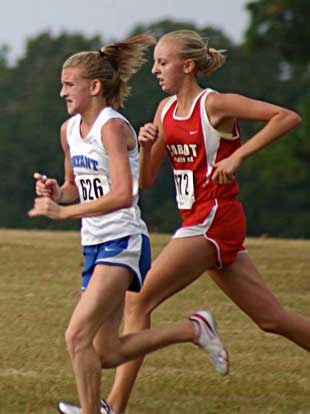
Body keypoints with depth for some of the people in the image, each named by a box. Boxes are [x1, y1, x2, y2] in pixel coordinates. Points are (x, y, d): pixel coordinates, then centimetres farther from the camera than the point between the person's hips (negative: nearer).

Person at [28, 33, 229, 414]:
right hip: (94, 246, 9)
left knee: (78, 336, -20)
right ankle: (194, 330, 24)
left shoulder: (112, 127, -15)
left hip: (123, 243, -9)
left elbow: (122, 195, -26)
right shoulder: (69, 129, 11)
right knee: (107, 354, 9)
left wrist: (62, 212, -24)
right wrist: (55, 192, 0)